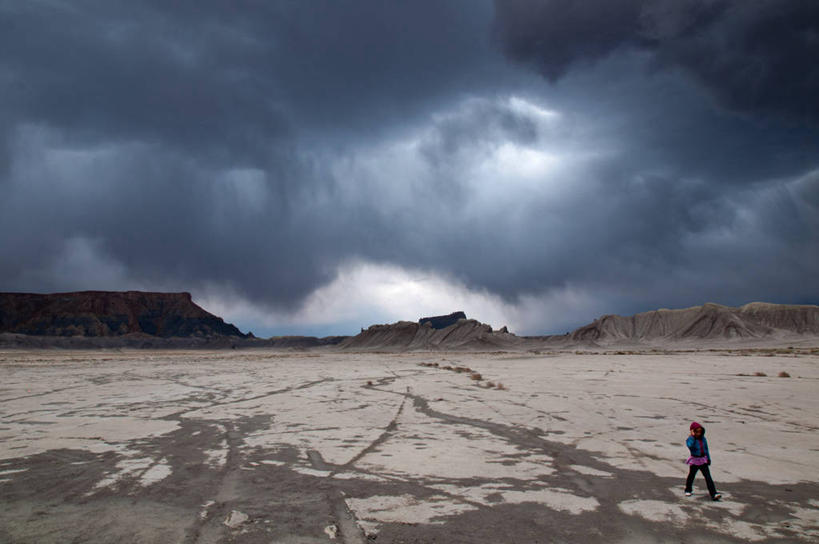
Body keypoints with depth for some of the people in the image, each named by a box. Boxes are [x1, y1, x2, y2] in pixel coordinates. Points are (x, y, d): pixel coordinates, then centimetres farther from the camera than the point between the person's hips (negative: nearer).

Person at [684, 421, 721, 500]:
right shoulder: (690, 439, -14)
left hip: (703, 460, 3)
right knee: (691, 476, 11)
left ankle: (714, 494, -6)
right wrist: (693, 436, -31)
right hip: (694, 460, -3)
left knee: (708, 477, -4)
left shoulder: (703, 438, 2)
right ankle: (688, 490, 31)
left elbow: (706, 449, 15)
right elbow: (690, 446, -37)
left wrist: (708, 458, 17)